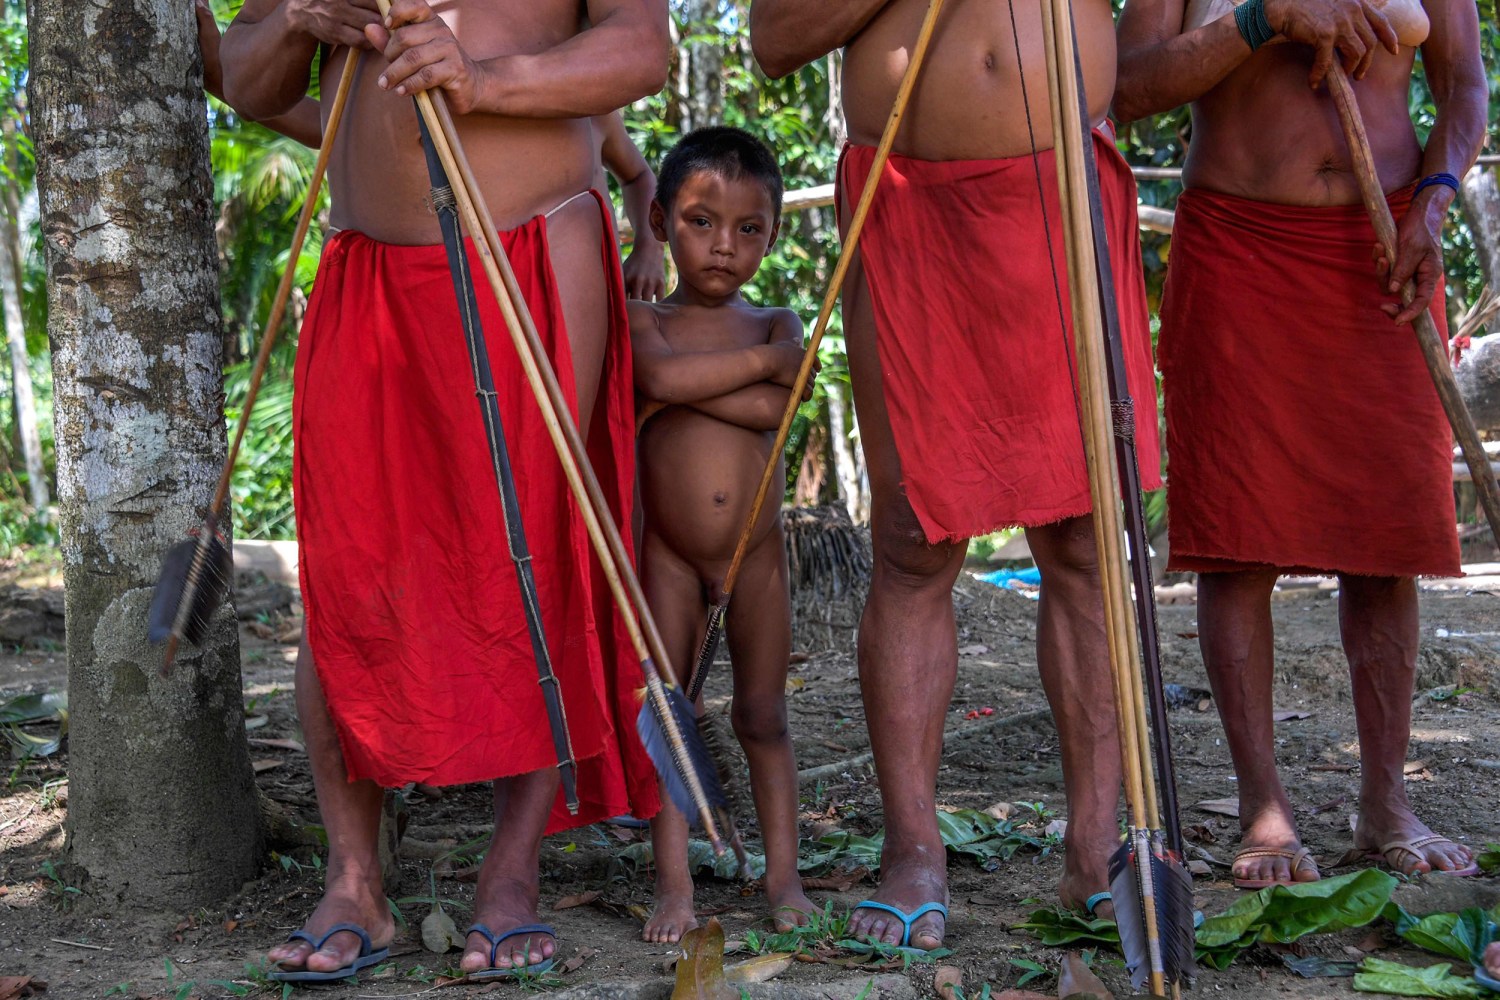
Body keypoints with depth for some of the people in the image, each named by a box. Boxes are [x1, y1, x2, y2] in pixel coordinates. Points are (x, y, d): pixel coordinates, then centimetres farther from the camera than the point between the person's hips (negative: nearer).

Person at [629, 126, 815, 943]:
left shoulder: (775, 324, 3)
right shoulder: (643, 320, 0)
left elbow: (771, 407, -17)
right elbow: (664, 375, -24)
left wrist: (685, 387, -16)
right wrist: (762, 358, -16)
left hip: (756, 555, 1)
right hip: (669, 556, -1)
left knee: (762, 717, 8)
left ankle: (783, 874, 16)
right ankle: (673, 884, 8)